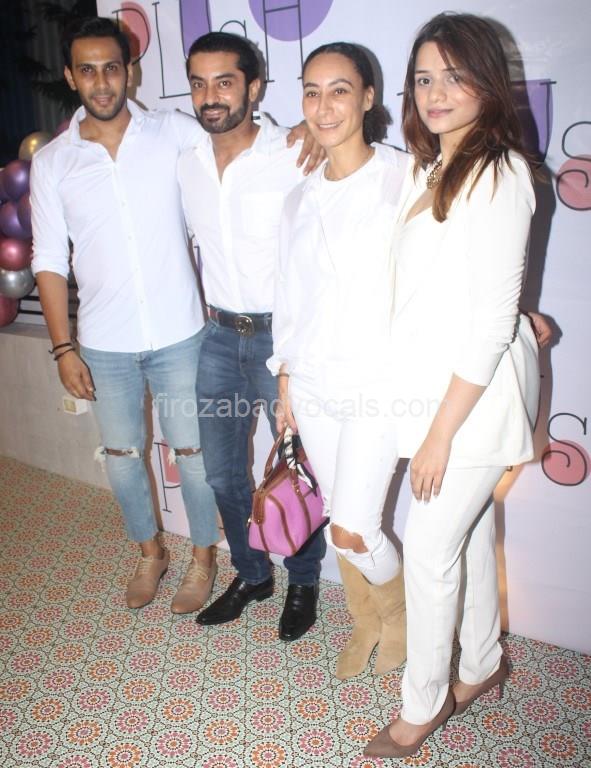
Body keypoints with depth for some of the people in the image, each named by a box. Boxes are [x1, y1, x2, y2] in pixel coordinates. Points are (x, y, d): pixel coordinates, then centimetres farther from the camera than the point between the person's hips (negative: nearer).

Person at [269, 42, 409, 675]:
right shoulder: (299, 199, 9)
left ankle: (398, 607, 29)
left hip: (375, 383, -5)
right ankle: (366, 621, 40)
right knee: (341, 521, 15)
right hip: (311, 383, 6)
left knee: (352, 530, -5)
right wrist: (284, 379, 12)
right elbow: (289, 294, 12)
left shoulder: (404, 179, -8)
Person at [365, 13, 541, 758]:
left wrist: (442, 431, -18)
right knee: (471, 529, 19)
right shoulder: (430, 171, 10)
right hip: (439, 386, 7)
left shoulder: (499, 172, -15)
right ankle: (483, 663, 40)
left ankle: (422, 704, 23)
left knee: (430, 548, 2)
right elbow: (430, 295, 8)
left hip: (477, 394, -7)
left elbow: (493, 319, -19)